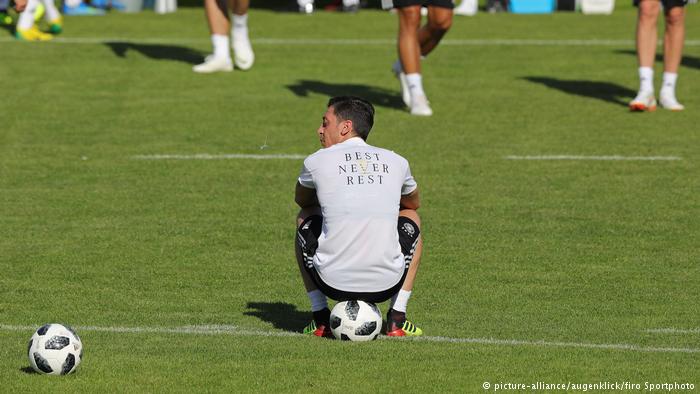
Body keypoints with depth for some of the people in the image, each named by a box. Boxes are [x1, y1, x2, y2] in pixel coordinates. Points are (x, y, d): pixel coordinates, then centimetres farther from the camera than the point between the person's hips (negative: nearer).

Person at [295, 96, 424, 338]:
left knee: (304, 218, 30)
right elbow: (413, 203, 31)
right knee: (411, 219, 32)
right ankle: (396, 320, 21)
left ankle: (321, 320, 22)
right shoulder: (396, 163, 8)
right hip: (386, 285, 1)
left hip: (333, 283, -1)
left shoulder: (317, 161, 2)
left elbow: (302, 200, 26)